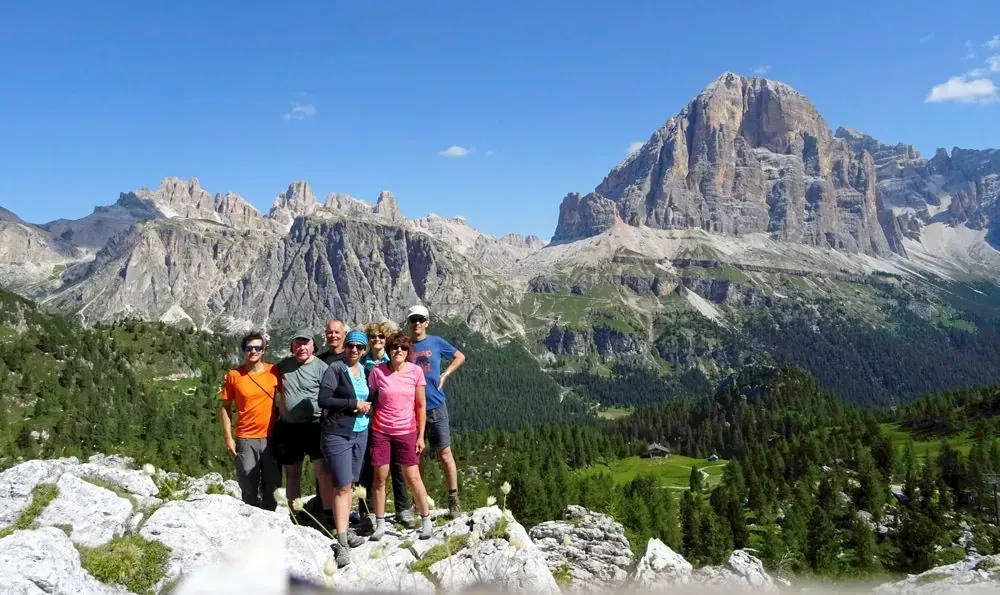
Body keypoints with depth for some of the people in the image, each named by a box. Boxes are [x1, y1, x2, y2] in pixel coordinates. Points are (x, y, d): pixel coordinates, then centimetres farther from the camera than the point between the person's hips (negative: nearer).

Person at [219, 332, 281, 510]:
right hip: (245, 440, -1)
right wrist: (228, 438, -1)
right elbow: (225, 407, 4)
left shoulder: (274, 371, -1)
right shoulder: (233, 375, -2)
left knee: (272, 485, 8)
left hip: (271, 437, 1)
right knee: (248, 487, 5)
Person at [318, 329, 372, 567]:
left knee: (350, 484, 12)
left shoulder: (364, 369, 9)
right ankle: (342, 544, -4)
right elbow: (323, 400, -18)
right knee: (342, 486, -7)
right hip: (338, 434, -6)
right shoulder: (335, 368, -10)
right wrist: (353, 403, -16)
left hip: (360, 433, 6)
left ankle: (345, 532, 22)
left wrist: (368, 405, 4)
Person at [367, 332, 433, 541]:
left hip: (407, 432, 0)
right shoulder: (377, 371, -5)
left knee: (413, 478, 0)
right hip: (381, 431, 0)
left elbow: (421, 405, 2)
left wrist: (421, 435, 0)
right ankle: (380, 525, 18)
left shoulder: (415, 371, -4)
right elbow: (371, 400, 5)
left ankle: (426, 521, 15)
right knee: (380, 478, 4)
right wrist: (368, 433, 2)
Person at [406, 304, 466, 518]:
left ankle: (453, 499, 8)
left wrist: (444, 375, 3)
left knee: (445, 454, -1)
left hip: (435, 406, -1)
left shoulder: (436, 342, 1)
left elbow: (460, 357, 14)